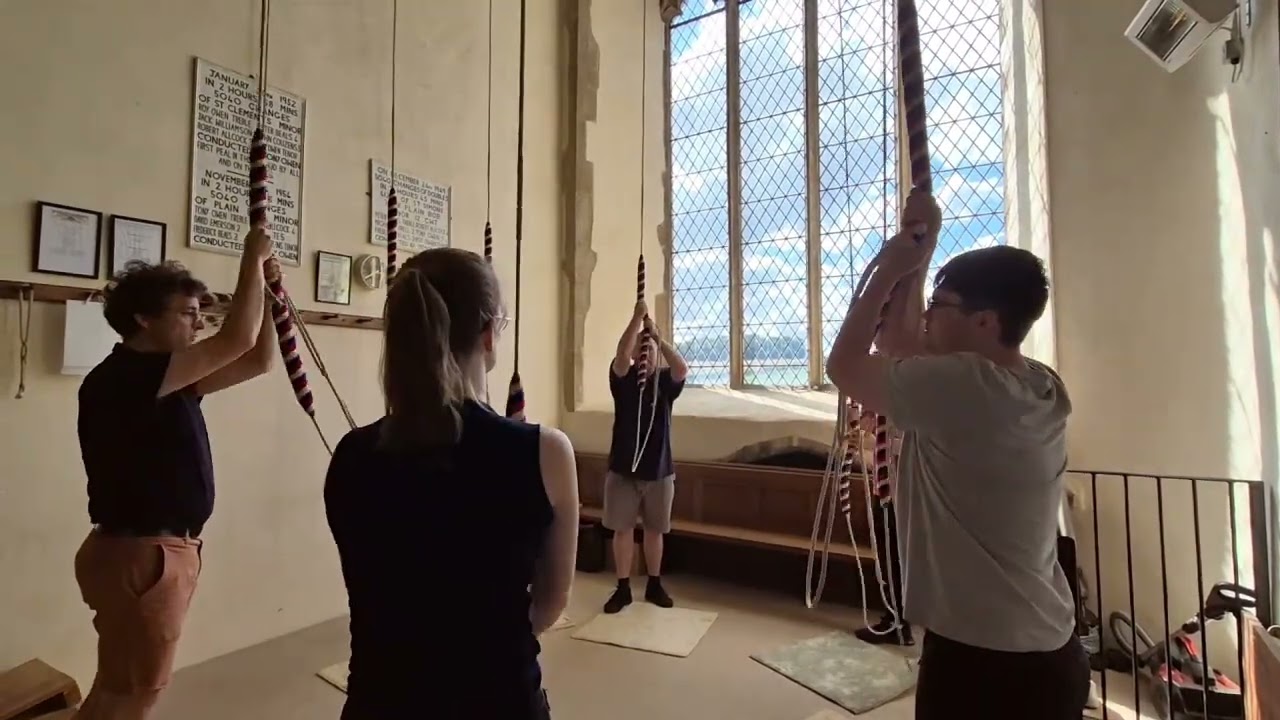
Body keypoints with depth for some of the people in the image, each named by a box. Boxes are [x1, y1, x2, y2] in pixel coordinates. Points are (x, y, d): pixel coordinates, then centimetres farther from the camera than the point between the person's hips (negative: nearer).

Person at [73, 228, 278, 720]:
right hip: (138, 556, -9)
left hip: (163, 551, 9)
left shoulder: (171, 381, 7)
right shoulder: (120, 377, -20)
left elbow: (258, 360, 8)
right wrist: (252, 260, -18)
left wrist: (265, 286, 1)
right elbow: (235, 341, -28)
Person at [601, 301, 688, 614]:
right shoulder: (622, 379, -1)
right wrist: (637, 317, -26)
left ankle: (654, 585, 28)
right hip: (622, 469, -1)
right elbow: (620, 355, -23)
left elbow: (682, 369, -21)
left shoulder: (665, 381, 1)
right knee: (622, 530, 7)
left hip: (659, 471, 1)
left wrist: (656, 334, -25)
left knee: (655, 530, 13)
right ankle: (623, 588, 21)